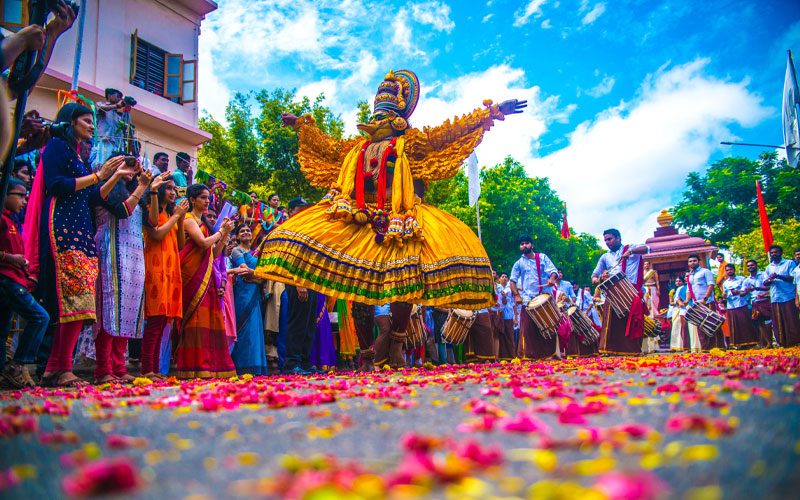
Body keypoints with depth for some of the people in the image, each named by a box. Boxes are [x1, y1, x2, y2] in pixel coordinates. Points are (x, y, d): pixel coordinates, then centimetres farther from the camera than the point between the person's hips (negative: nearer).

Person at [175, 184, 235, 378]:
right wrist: (221, 231, -3)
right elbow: (203, 242, -17)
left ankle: (211, 365, 4)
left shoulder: (202, 222, 23)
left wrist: (225, 234, 8)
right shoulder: (189, 219, -2)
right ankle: (196, 367, -12)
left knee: (209, 318, 4)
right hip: (193, 275, -9)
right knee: (196, 317, -12)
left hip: (206, 276, 9)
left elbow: (215, 253, 19)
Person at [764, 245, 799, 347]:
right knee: (778, 323, 4)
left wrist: (778, 276, -18)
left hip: (789, 298, -5)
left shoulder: (789, 263, 4)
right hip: (775, 299, 5)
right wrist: (769, 280, -9)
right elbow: (765, 283, 14)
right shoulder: (769, 267, 18)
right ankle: (783, 344, 11)